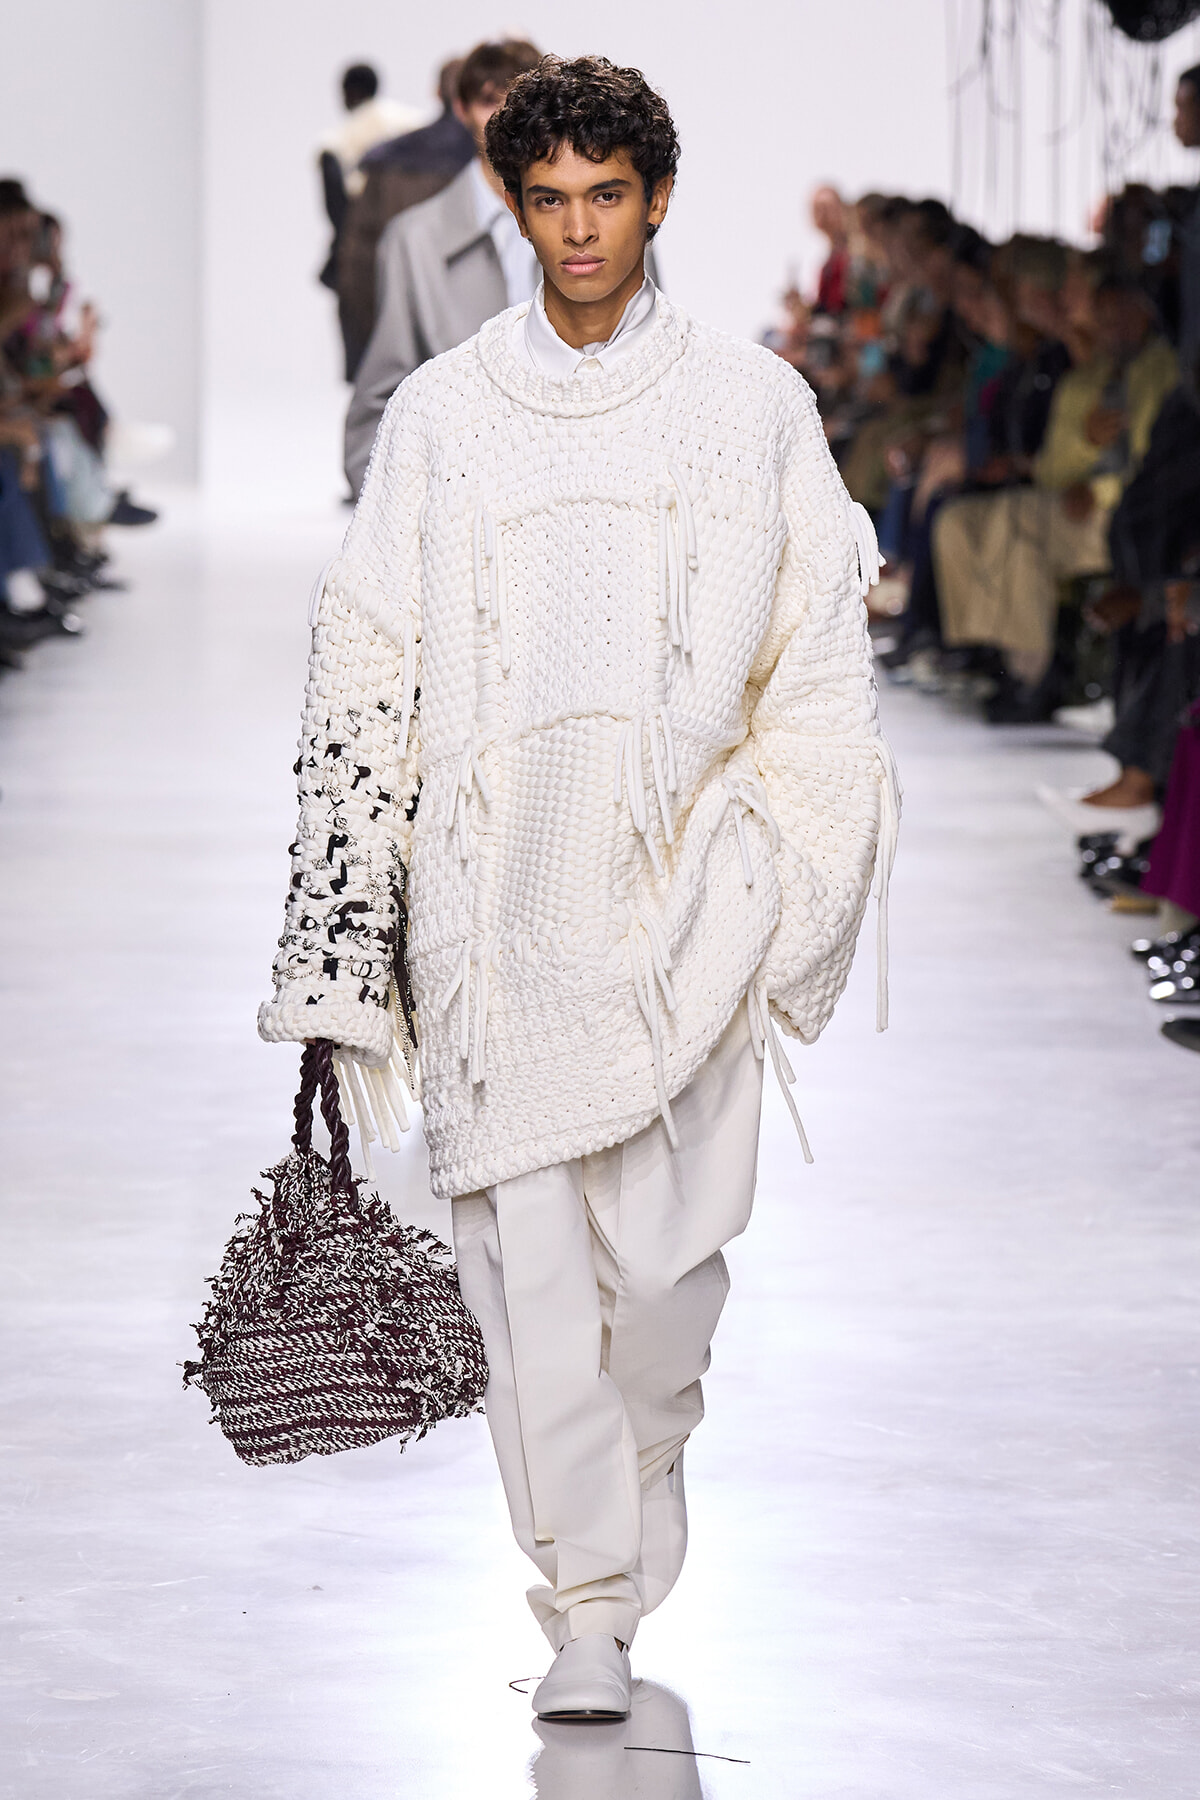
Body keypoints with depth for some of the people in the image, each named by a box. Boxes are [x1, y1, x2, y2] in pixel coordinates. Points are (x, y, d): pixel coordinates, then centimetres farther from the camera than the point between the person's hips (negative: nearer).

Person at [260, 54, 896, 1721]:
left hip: (681, 890, 0)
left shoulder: (755, 404, 7)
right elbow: (366, 678, 7)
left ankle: (644, 1448, 29)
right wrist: (342, 951, 2)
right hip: (493, 889, 0)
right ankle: (589, 1607, 2)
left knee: (671, 1246, -3)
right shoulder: (442, 414, 7)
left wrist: (795, 897, 4)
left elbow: (821, 672, 11)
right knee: (530, 1253, -5)